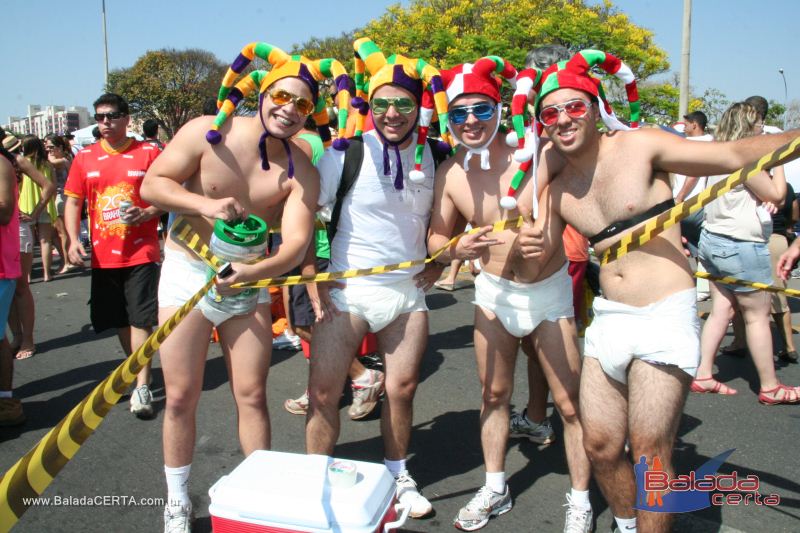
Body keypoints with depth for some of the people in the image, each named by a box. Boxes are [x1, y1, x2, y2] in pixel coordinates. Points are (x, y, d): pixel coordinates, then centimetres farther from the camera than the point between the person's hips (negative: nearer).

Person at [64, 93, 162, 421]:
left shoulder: (148, 153, -1)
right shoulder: (84, 158, 8)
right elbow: (73, 202, 9)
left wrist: (146, 214, -19)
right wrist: (73, 240, -4)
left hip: (141, 252, -4)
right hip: (103, 255, 4)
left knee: (140, 319, -6)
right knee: (118, 320, 14)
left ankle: (142, 386, -1)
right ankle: (138, 371, 34)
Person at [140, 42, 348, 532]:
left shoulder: (301, 173, -8)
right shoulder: (207, 133, -9)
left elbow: (297, 243, -18)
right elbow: (152, 184, -10)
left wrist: (251, 272, -36)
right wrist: (205, 205, -27)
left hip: (249, 282, 1)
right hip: (187, 273, -1)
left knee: (252, 396, 6)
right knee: (181, 398, 5)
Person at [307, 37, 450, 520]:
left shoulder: (433, 157, 1)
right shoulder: (348, 152, -11)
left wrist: (438, 262, 4)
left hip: (409, 290, 3)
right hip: (347, 289, -3)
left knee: (402, 389, 11)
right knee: (323, 392, -1)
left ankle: (398, 476, 33)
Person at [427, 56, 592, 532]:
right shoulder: (450, 174, -9)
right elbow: (435, 239, -2)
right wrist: (456, 248, -24)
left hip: (549, 293, -3)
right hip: (493, 293, 3)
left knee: (570, 404, 5)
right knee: (494, 394, 15)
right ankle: (495, 489, 35)